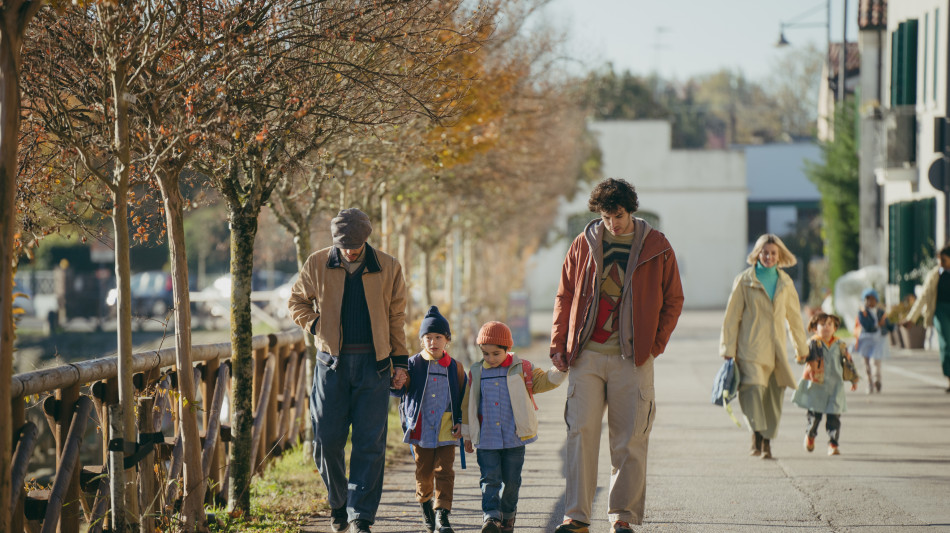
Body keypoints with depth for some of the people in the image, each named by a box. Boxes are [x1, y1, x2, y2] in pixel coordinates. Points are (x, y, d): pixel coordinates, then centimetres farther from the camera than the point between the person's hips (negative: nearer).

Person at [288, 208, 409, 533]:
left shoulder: (388, 269, 1)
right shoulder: (317, 265, 1)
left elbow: (396, 318, 8)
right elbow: (296, 302, 15)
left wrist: (400, 362, 5)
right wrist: (316, 326, -2)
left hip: (373, 365, -1)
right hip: (332, 363, 1)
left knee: (369, 444, -4)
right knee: (327, 439, 0)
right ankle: (338, 503, 23)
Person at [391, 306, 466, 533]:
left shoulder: (455, 368, 4)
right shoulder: (413, 364, 1)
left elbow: (463, 399, 11)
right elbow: (399, 390, -5)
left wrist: (460, 422, 1)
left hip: (446, 432, 0)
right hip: (420, 429, 0)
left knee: (444, 472, -6)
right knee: (423, 472, 9)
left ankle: (442, 514, -7)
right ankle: (425, 502, 34)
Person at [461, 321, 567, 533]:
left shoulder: (521, 369, 2)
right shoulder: (476, 374, 6)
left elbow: (543, 381, 6)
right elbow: (468, 405, 13)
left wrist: (561, 370, -12)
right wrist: (467, 435, 15)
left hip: (514, 439, 0)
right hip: (486, 440, 0)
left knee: (511, 480, 7)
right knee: (489, 479, -8)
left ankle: (507, 516, 22)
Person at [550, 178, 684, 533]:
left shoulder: (656, 247, 4)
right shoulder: (584, 244, 8)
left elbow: (673, 300, 9)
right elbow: (565, 296, 14)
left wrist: (656, 343, -1)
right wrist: (559, 344, 5)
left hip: (632, 357, -1)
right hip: (587, 354, 1)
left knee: (629, 439, 1)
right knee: (580, 431, -7)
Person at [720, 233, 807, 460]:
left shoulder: (785, 283, 12)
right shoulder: (745, 280, 1)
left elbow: (794, 317, 21)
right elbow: (732, 317, 2)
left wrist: (801, 348, 25)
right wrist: (728, 350, -2)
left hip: (776, 348, 4)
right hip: (750, 347, -4)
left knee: (774, 396, 1)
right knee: (753, 386, -21)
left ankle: (766, 443, 10)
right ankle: (757, 437, -18)